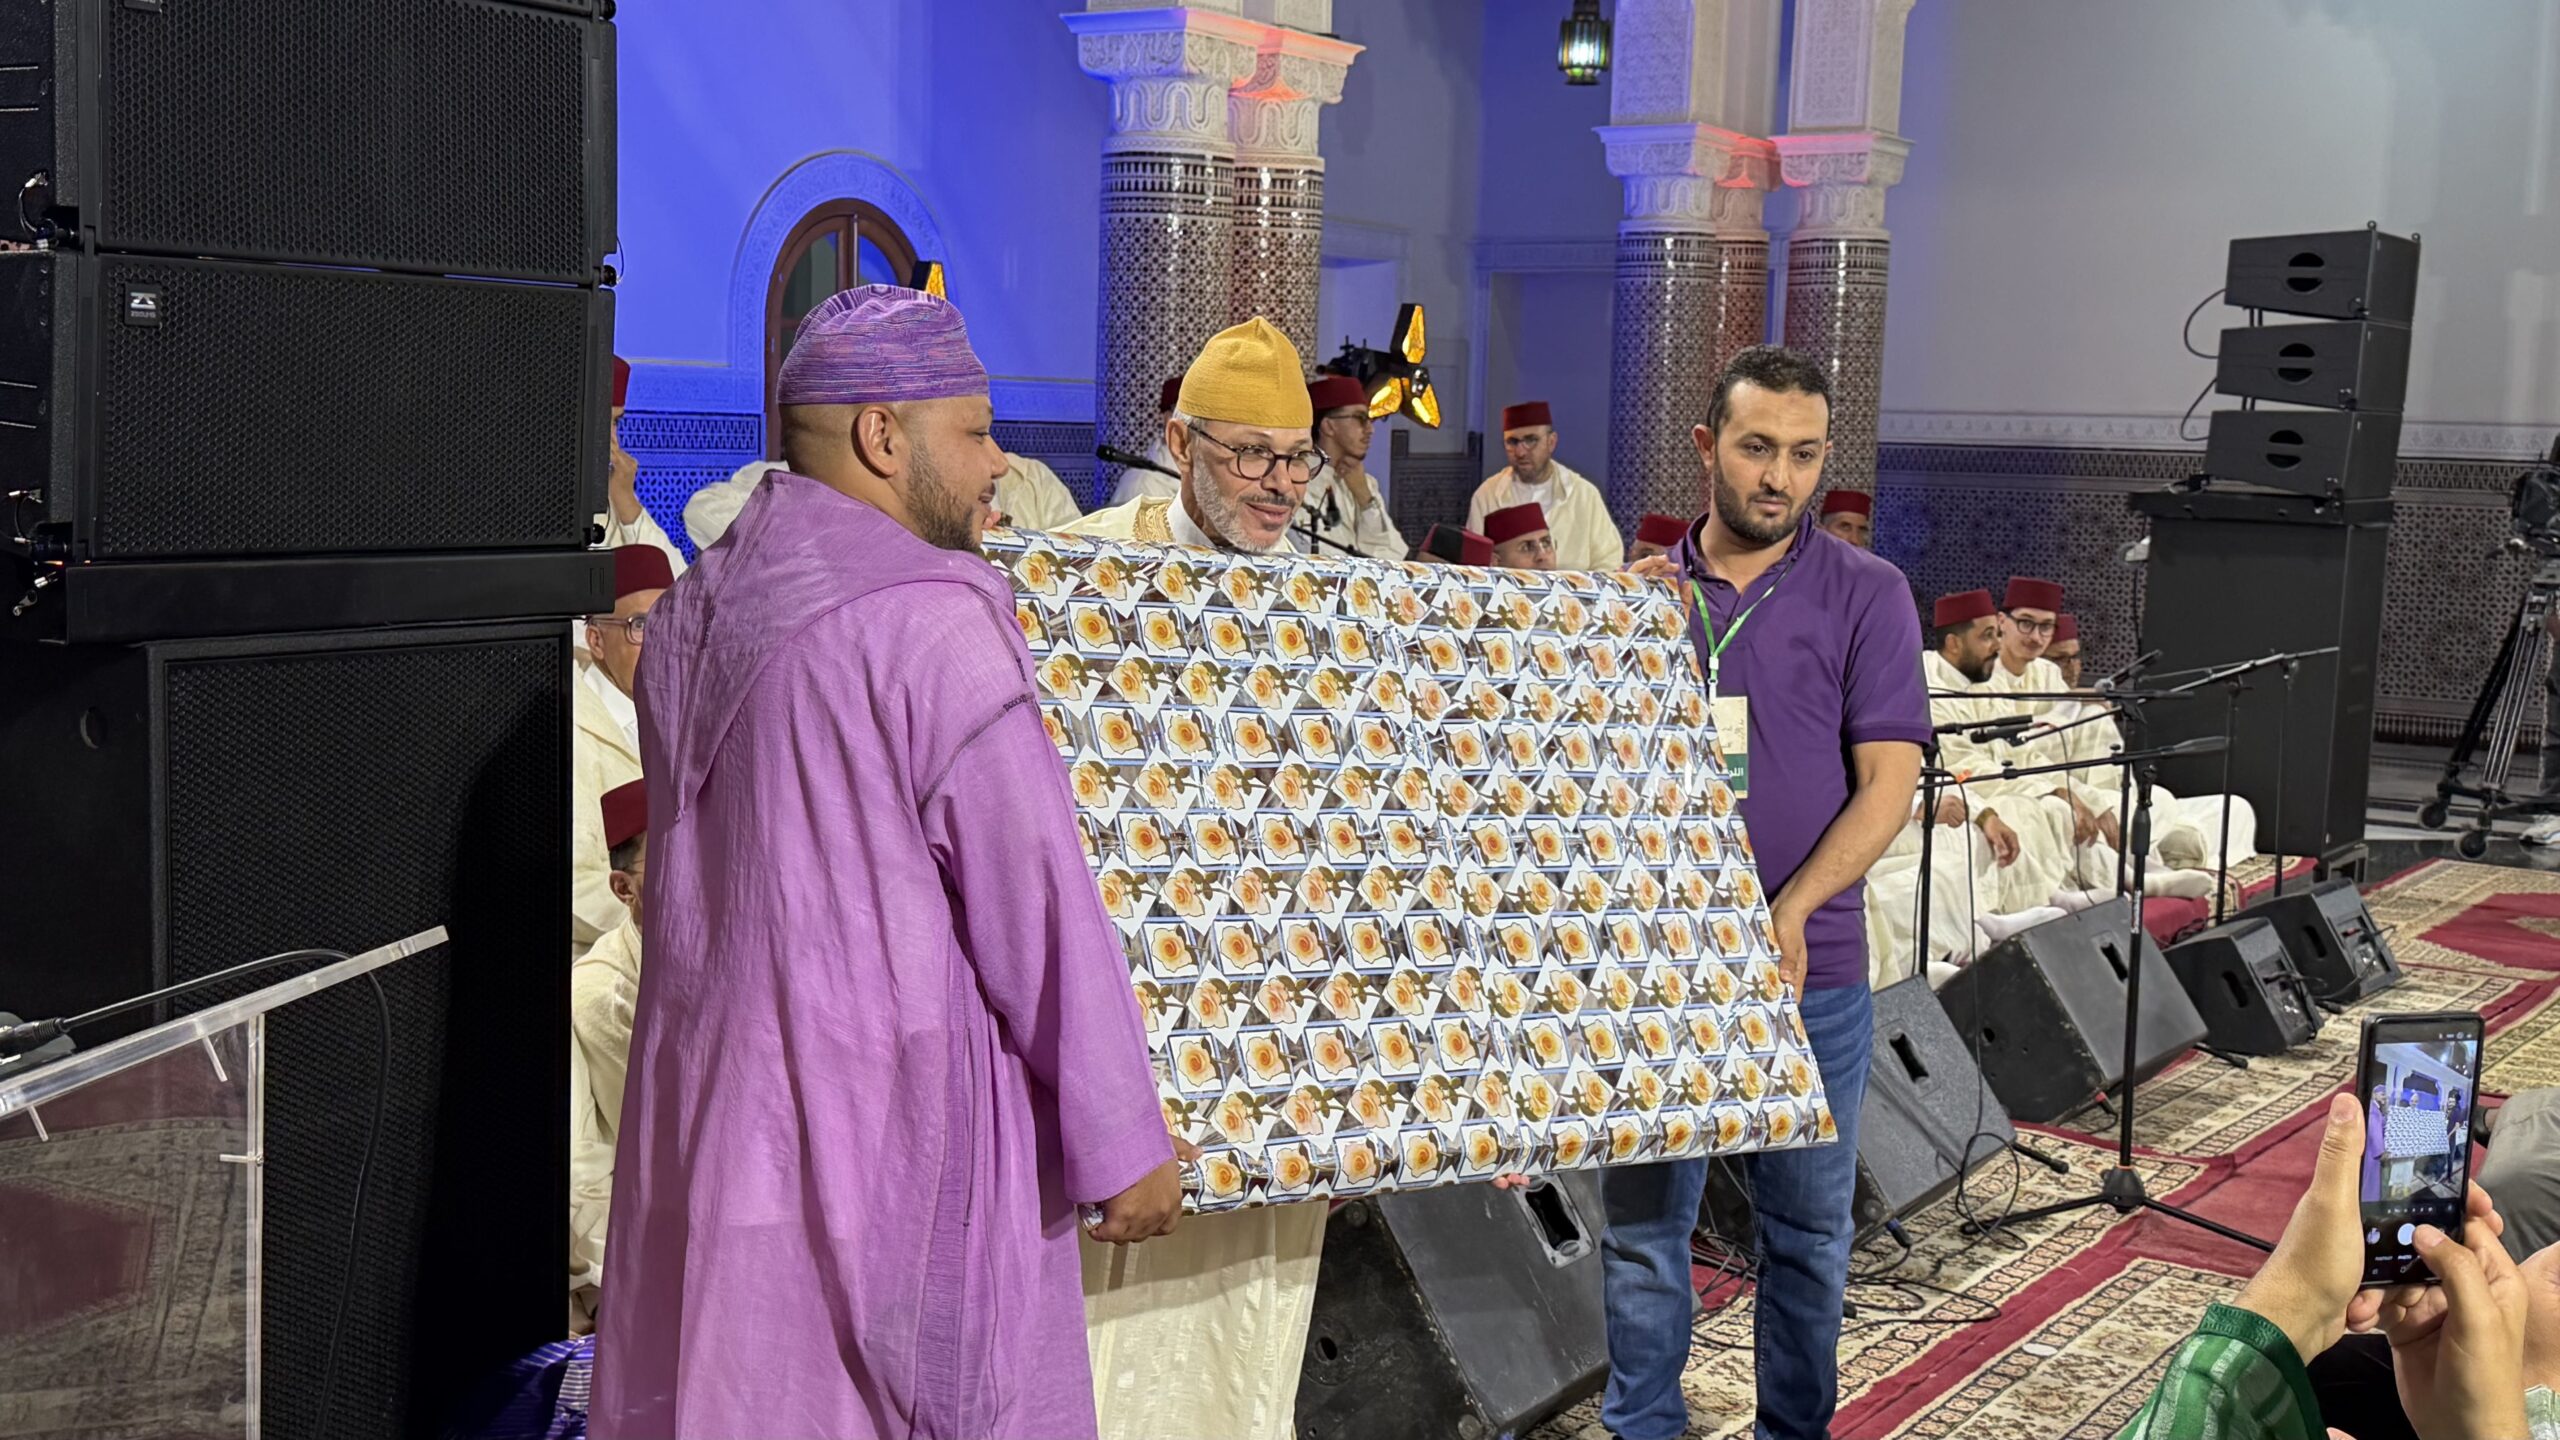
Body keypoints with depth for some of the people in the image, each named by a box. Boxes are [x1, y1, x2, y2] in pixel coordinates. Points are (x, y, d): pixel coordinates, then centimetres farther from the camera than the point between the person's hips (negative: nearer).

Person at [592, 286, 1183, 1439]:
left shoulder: (691, 610, 9)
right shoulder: (932, 621, -16)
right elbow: (1041, 906, -17)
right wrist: (1123, 1141, -11)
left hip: (703, 1112, 8)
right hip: (894, 1126, -8)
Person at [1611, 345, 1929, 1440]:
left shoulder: (1865, 595, -2)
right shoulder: (1640, 590, 6)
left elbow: (1888, 782, -8)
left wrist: (1789, 912, -21)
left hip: (1809, 967, -2)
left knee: (1807, 1225, 11)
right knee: (1643, 1219, 9)